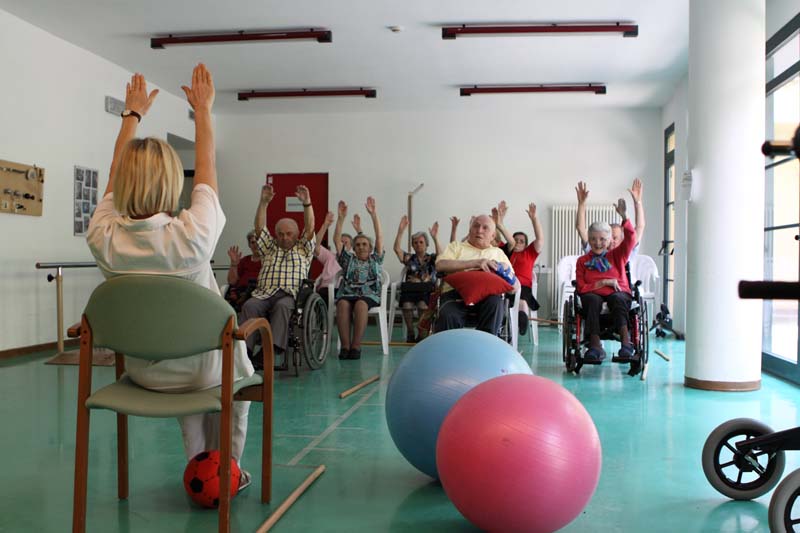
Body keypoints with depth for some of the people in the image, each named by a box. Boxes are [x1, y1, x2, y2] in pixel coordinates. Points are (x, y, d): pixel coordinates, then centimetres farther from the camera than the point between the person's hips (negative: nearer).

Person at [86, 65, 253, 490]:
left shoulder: (103, 237, -19)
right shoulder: (191, 236, -29)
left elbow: (117, 173, 0)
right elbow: (206, 170, -11)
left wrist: (132, 114, 14)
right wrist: (202, 109, 3)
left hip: (143, 372, 4)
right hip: (202, 369, -3)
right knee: (237, 370, 31)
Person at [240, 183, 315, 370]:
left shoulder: (303, 250, 24)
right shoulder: (269, 248, 29)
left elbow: (310, 228, 10)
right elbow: (259, 227, 18)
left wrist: (307, 203, 0)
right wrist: (264, 202, 9)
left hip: (290, 295, -2)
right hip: (264, 294, 2)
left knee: (282, 306, -37)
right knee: (250, 306, -31)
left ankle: (272, 349, -48)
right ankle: (244, 349, -40)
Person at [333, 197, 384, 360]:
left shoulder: (375, 259, 21)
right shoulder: (348, 259, 24)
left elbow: (379, 237, 11)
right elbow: (336, 239, 14)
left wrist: (373, 214, 2)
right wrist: (341, 217, 4)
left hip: (369, 295, -1)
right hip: (347, 293, 1)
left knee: (360, 304, -37)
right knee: (343, 304, -35)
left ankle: (356, 346, -35)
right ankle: (345, 345, -36)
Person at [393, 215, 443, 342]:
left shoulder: (432, 258, 14)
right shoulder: (409, 258, 18)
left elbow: (441, 255, -9)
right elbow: (397, 248, 1)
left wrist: (435, 237, -21)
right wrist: (400, 231, -11)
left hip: (427, 290, -1)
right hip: (410, 289, 1)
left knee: (423, 303, -35)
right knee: (406, 303, -32)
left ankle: (422, 333, -18)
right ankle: (410, 332, -13)